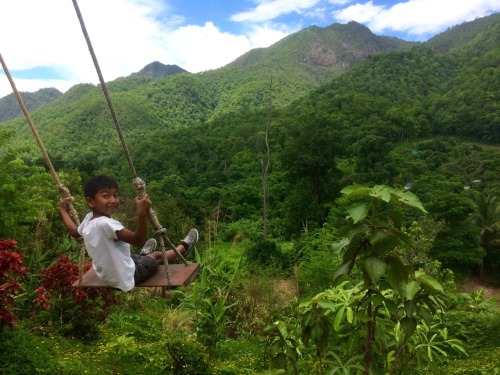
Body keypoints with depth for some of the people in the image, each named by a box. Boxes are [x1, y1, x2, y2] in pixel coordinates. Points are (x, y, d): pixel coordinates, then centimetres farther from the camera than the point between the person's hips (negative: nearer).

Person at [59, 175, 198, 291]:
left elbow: (74, 232, 17)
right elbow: (138, 240, -37)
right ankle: (183, 248, 36)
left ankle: (143, 255, 61)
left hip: (107, 277, 8)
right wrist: (142, 213, -47)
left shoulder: (89, 219, -6)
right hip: (125, 278, -8)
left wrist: (62, 209, 27)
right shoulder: (105, 223, -34)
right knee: (157, 255, 13)